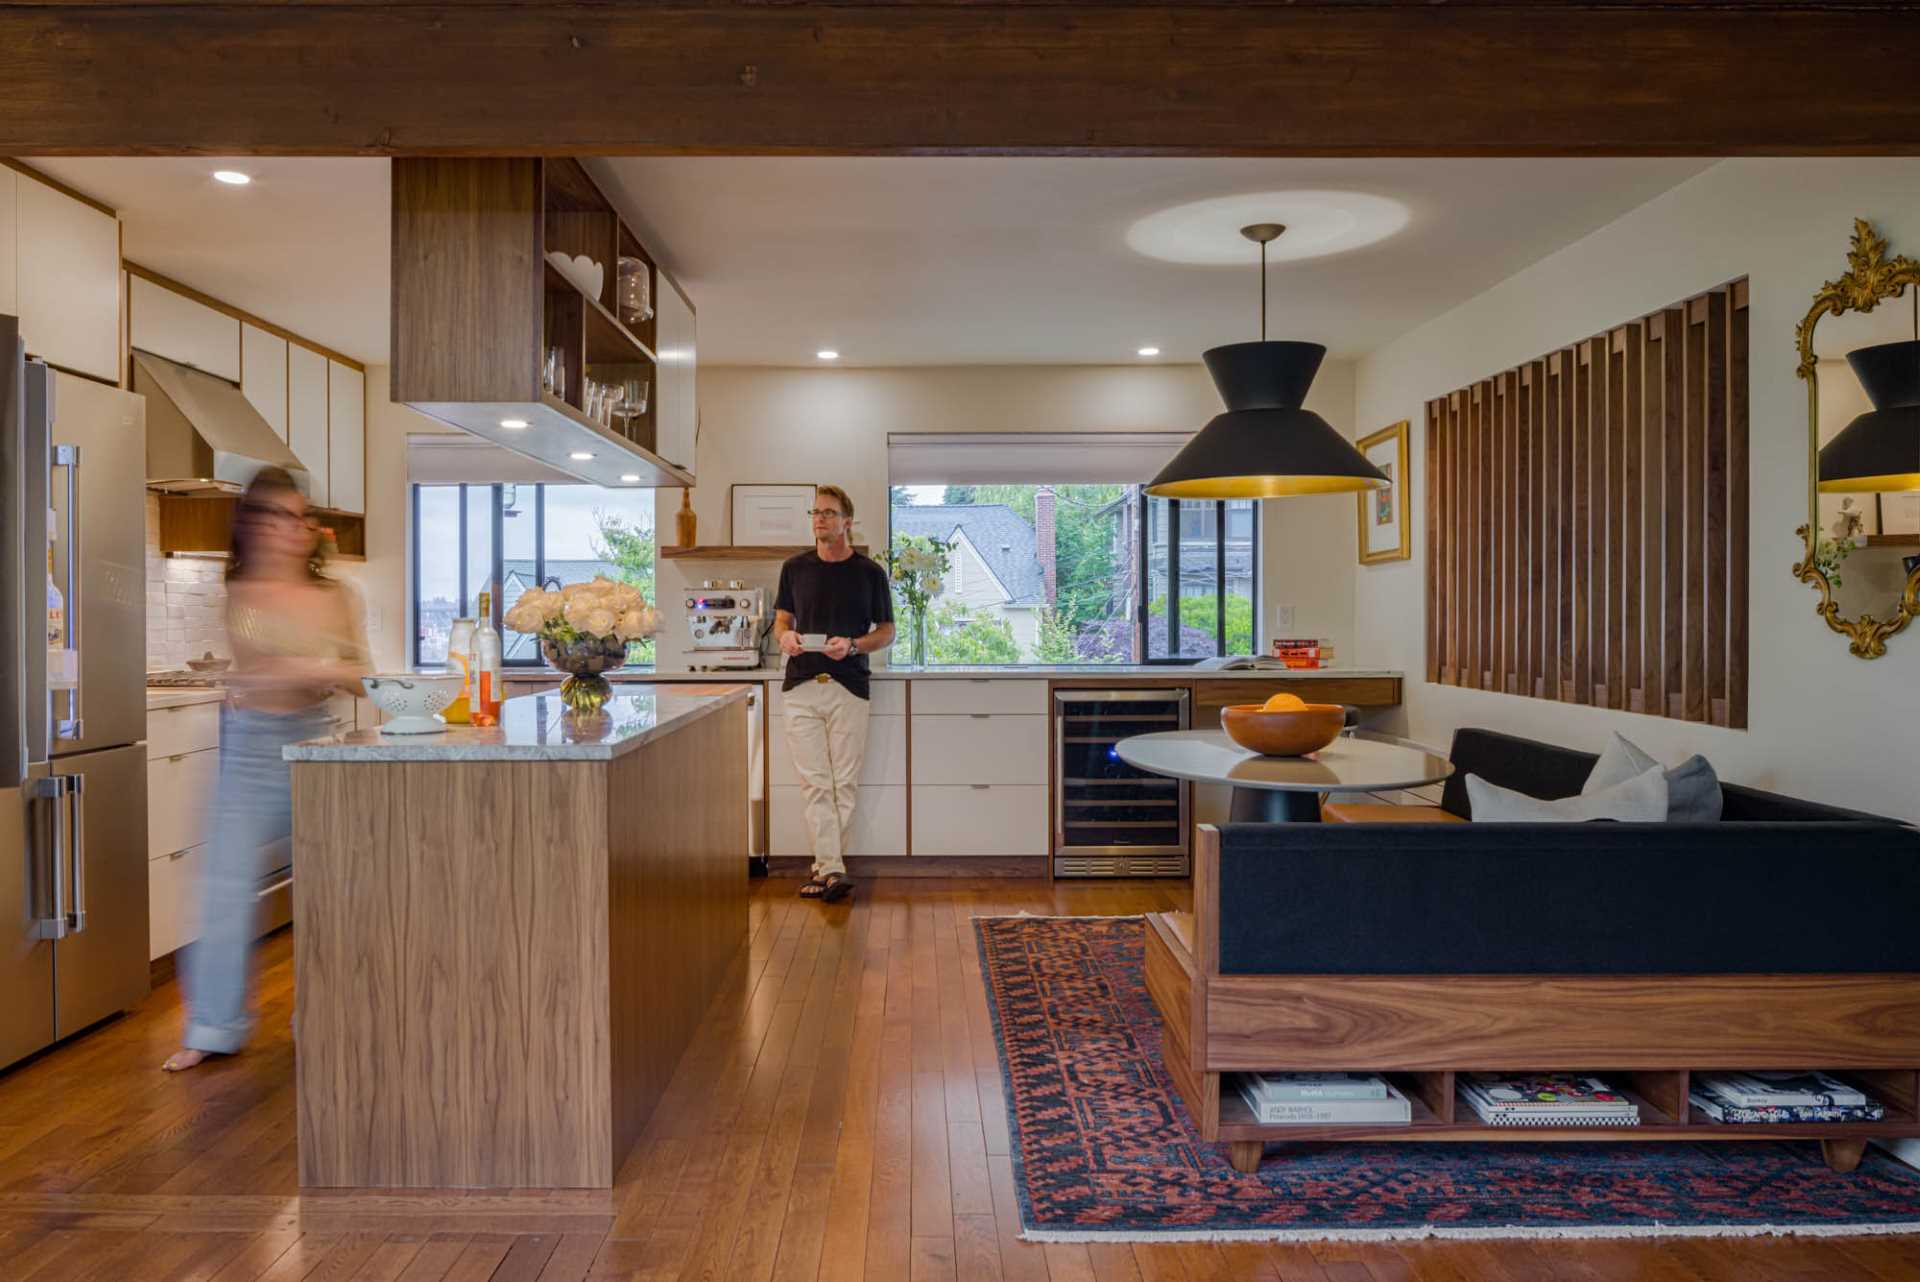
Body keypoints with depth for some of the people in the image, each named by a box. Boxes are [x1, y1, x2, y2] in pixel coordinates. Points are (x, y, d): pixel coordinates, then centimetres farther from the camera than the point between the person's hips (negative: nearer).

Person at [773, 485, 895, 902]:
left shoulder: (870, 572, 4)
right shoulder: (795, 567, 10)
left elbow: (887, 631, 7)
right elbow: (781, 620, 17)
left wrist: (853, 645, -12)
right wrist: (785, 636, -7)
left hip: (849, 687, -1)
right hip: (801, 686, 2)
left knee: (844, 782, 1)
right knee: (814, 783, -3)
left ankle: (824, 867, 10)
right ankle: (833, 869, -2)